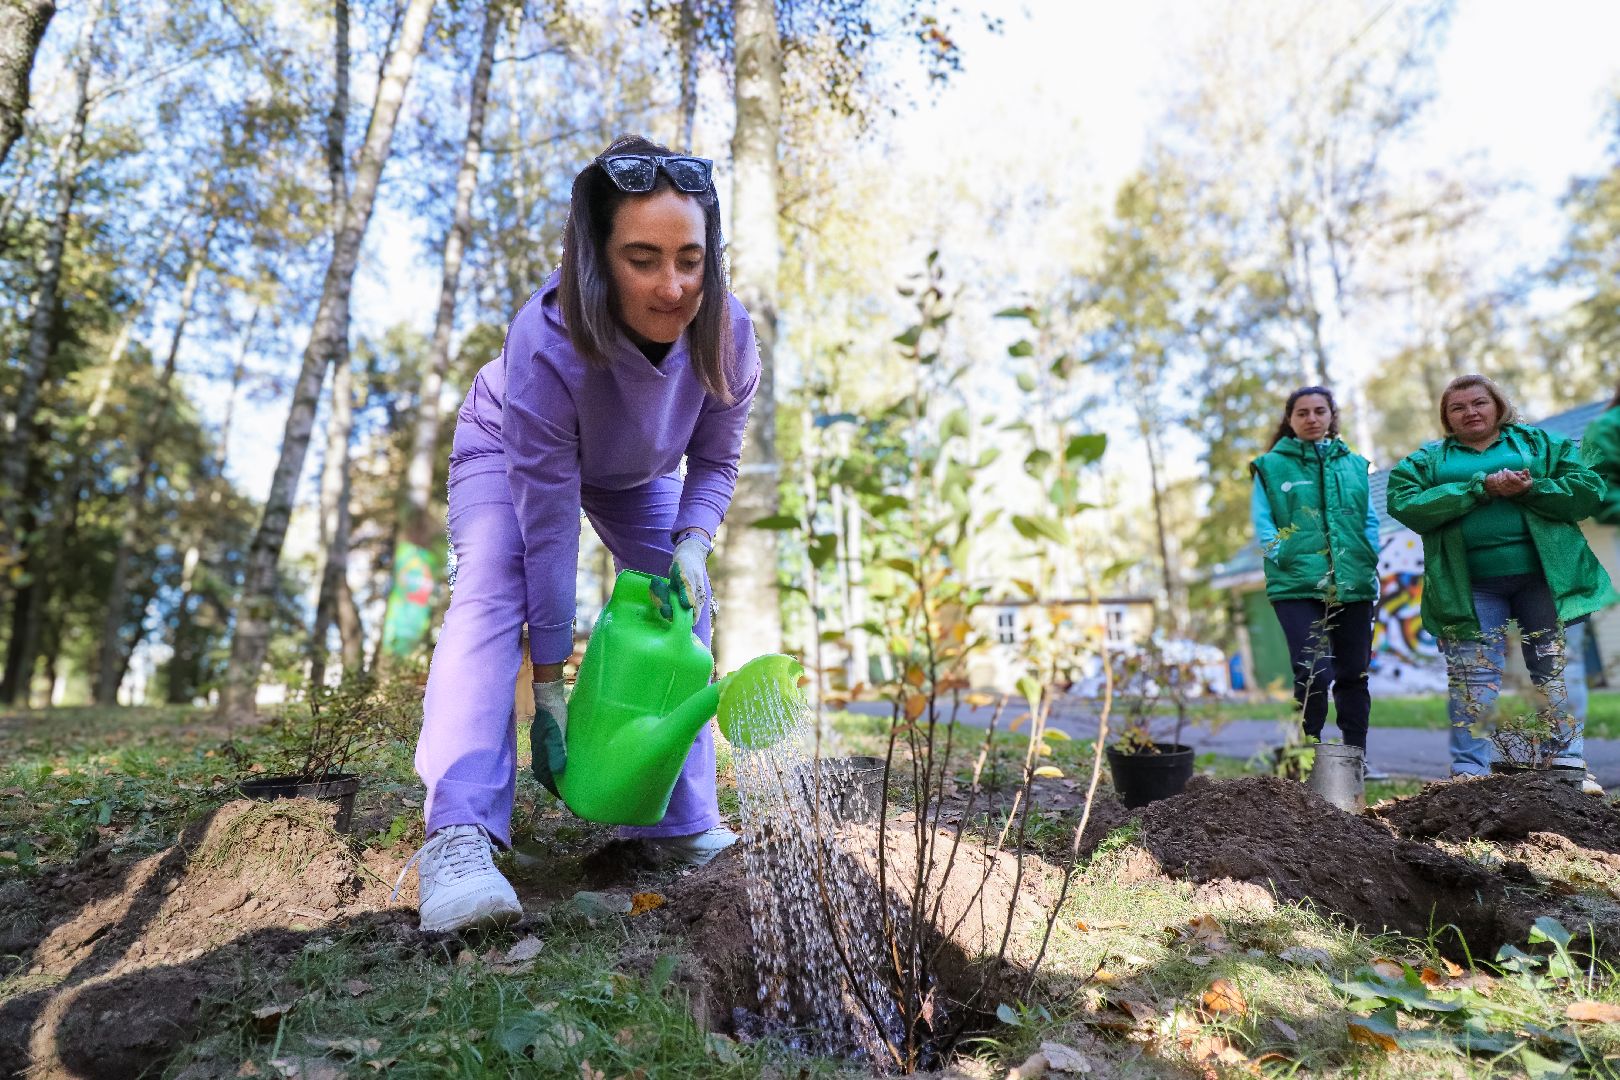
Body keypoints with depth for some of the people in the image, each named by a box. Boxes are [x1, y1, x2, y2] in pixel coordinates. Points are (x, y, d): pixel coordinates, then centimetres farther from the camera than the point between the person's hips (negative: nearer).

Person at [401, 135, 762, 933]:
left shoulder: (728, 337, -31)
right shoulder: (546, 344, -42)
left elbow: (715, 461, -14)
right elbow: (548, 525, -38)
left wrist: (692, 544, -35)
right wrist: (549, 688, -33)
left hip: (636, 473, 4)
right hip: (506, 450, -3)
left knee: (681, 607, -6)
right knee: (490, 596, -28)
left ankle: (682, 823, 4)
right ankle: (457, 836, -32)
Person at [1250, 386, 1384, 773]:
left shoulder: (1354, 464, 14)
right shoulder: (1271, 465, 4)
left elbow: (1369, 520, 15)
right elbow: (1262, 523, -1)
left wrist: (1369, 563, 2)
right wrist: (1286, 559, -13)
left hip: (1354, 585, 4)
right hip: (1297, 586, -4)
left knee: (1354, 673, 11)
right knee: (1313, 673, -13)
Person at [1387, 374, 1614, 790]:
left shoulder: (1540, 443, 12)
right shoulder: (1427, 459, 10)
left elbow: (1589, 489, 2)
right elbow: (1403, 505, -8)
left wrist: (1530, 489, -14)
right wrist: (1479, 488, -14)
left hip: (1543, 576, 1)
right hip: (1469, 587, -1)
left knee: (1556, 671, 7)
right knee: (1473, 679, 0)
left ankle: (1569, 763, 19)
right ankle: (1469, 771, 5)